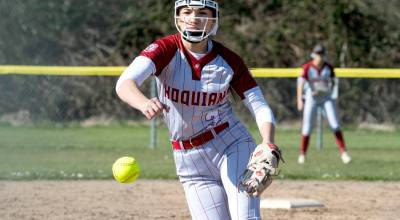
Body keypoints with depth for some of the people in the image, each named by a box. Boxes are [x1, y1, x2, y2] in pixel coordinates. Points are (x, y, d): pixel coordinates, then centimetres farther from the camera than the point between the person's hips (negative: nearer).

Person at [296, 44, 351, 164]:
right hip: (311, 98, -2)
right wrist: (299, 100, -32)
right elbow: (301, 84, -20)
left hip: (326, 98, 2)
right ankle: (302, 154, 11)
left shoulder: (328, 67, -3)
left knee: (335, 125, -7)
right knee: (307, 127, -3)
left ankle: (343, 153, -5)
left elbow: (332, 82, 12)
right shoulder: (307, 67, -12)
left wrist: (329, 90, -7)